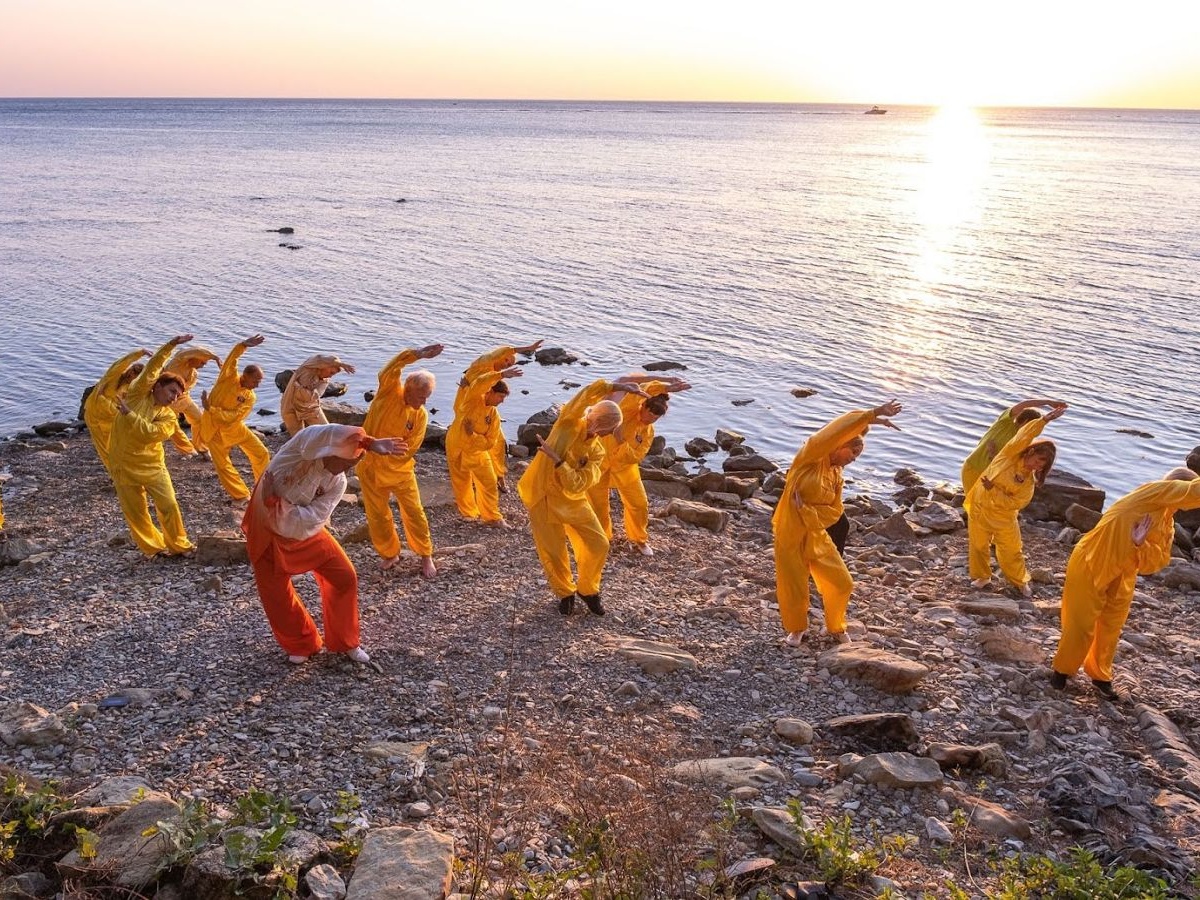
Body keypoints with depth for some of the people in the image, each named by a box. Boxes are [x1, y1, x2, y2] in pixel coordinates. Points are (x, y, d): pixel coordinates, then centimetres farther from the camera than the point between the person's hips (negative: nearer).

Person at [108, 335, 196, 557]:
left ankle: (178, 545, 14)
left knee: (169, 505, -4)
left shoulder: (169, 417, -3)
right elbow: (152, 368, -12)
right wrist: (171, 345, -19)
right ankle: (153, 546, 23)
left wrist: (129, 414, -23)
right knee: (135, 510, 6)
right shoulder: (138, 394, -2)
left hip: (152, 466, 0)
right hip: (123, 465, 0)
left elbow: (149, 433, -20)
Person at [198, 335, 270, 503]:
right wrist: (244, 345, -44)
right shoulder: (229, 377, -12)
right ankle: (240, 496, 15)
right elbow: (232, 359, -31)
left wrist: (209, 408, -28)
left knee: (262, 453, 2)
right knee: (223, 465, 1)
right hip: (214, 429, -2)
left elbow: (232, 417, -21)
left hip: (234, 428, 3)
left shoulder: (250, 397, -10)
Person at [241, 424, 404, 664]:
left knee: (345, 578, -1)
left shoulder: (337, 483, -15)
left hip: (305, 532, 3)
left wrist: (275, 501, -28)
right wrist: (370, 443, -58)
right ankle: (301, 644, 30)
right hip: (267, 531, -3)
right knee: (277, 596, 3)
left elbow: (307, 523, -22)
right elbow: (337, 436, -50)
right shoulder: (307, 442, -26)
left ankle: (345, 642, 20)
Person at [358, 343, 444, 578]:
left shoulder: (420, 415, -7)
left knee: (414, 512, 3)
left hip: (400, 470, 1)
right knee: (377, 515, 8)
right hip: (371, 467, -1)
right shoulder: (389, 393, -11)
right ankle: (389, 553, 29)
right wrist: (418, 354, -41)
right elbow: (389, 372, -33)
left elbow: (409, 449, -11)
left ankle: (426, 556, 19)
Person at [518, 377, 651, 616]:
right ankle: (565, 593, 31)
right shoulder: (569, 423, -10)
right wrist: (617, 386, -33)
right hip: (543, 498, -3)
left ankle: (587, 589, 27)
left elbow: (577, 485, -19)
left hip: (572, 500, 3)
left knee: (599, 544, 1)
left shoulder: (596, 452, -4)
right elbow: (589, 393, -29)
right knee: (553, 551, 3)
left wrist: (557, 460, -28)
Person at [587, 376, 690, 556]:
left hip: (624, 465, 5)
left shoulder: (648, 432, -4)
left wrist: (621, 442, -31)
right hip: (600, 460, -5)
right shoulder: (628, 410, -17)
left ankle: (639, 539, 26)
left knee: (639, 503, 4)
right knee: (598, 504, 5)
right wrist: (667, 388, -41)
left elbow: (635, 457, -15)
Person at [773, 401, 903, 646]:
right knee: (793, 587, 6)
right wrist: (874, 414, -27)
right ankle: (796, 629, 32)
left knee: (841, 583, 6)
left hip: (816, 536, 6)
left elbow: (834, 511, 1)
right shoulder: (811, 455, -13)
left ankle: (836, 627, 30)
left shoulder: (836, 476, 7)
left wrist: (808, 511, -17)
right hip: (789, 534, -6)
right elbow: (838, 429, -27)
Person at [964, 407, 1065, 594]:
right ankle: (982, 576, 31)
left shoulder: (1029, 481, -8)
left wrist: (993, 489, -28)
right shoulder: (1011, 454, -13)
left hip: (1003, 517, 1)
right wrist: (1044, 420, -36)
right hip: (979, 508, -1)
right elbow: (1023, 437, -30)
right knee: (979, 545, 10)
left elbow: (1014, 503, -18)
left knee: (1011, 550, 8)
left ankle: (1020, 581, 30)